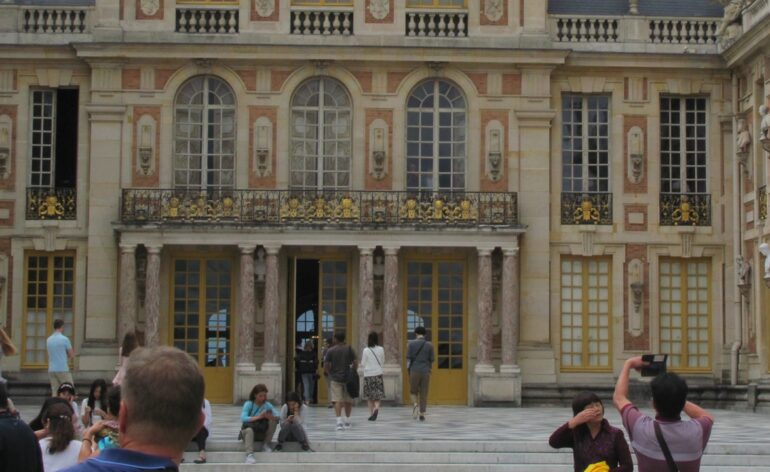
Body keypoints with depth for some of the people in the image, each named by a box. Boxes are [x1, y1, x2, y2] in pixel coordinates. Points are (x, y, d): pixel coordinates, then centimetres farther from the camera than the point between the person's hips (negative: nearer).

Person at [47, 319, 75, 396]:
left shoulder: (48, 340, 9)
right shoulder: (64, 339, -10)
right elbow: (72, 356, -4)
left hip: (51, 370, 6)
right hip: (63, 369, -6)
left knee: (54, 392, 5)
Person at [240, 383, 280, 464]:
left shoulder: (267, 405, -3)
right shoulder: (249, 404, -11)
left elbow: (278, 415, -16)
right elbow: (243, 418, -27)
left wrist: (271, 416, -39)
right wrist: (258, 417, -38)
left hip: (261, 432, 3)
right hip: (247, 429, -3)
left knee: (274, 420, -19)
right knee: (249, 430, -38)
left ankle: (266, 444, -9)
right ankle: (249, 455, -54)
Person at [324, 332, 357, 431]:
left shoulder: (331, 350, -2)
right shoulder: (349, 349, 1)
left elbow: (326, 366, -3)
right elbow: (355, 364, -5)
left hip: (335, 378, -1)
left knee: (337, 400, -4)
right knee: (348, 401, 14)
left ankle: (339, 421, -18)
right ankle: (347, 421, 22)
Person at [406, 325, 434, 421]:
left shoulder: (411, 343, -1)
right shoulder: (429, 345, 2)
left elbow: (408, 359, -3)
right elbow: (431, 360, 4)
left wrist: (408, 372, 3)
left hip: (414, 371, -1)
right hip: (425, 372, 1)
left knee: (413, 391, 15)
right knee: (424, 394, 7)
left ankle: (415, 405, -12)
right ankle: (422, 414, 2)